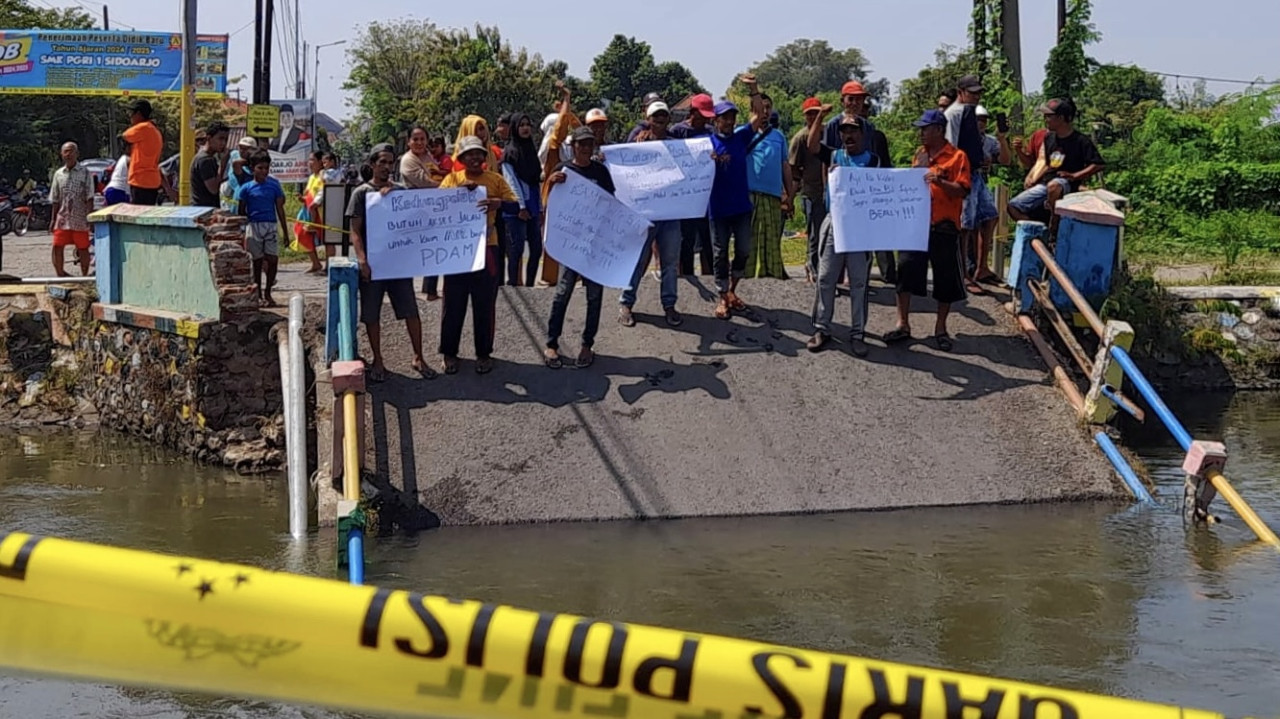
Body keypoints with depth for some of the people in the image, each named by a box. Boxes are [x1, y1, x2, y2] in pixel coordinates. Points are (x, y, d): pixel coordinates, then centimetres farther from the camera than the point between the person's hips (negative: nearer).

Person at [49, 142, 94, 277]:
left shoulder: (84, 173, -1)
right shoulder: (58, 174, 9)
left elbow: (89, 198, -3)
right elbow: (55, 200, 12)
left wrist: (90, 216, -11)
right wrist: (53, 219, 9)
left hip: (80, 219, -3)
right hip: (62, 219, 3)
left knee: (83, 248, 5)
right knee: (57, 247, -3)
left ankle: (84, 276, 16)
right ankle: (60, 274, 8)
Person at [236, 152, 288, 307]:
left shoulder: (274, 185, 6)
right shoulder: (246, 188, 1)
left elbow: (280, 208, 9)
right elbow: (242, 211, 5)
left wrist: (285, 231, 7)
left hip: (271, 225, 1)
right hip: (254, 225, -1)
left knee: (273, 259, -5)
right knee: (257, 261, 3)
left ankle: (267, 293, 8)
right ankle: (258, 295, 12)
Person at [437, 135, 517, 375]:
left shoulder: (495, 179, 6)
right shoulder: (452, 179, 6)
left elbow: (514, 204, -1)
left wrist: (499, 203, -22)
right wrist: (459, 191, -18)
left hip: (486, 247, 0)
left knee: (484, 304, 5)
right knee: (454, 303, 4)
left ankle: (483, 353, 15)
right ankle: (449, 353, 14)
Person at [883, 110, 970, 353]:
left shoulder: (957, 157, -6)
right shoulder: (919, 154, 12)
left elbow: (962, 191, -13)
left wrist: (940, 182, -27)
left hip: (943, 228, -5)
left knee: (946, 277, 3)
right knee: (906, 270, 0)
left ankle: (941, 327, 15)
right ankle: (903, 324, 7)